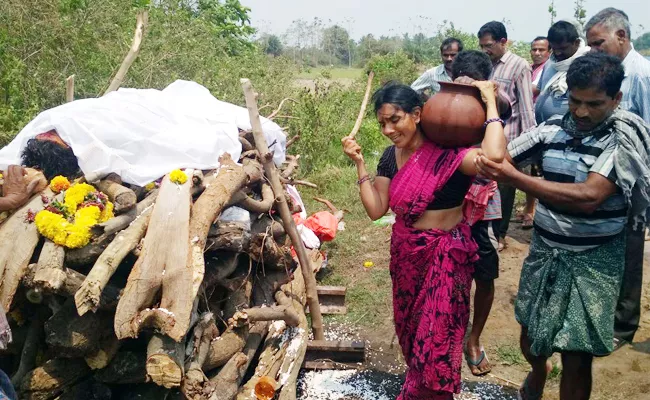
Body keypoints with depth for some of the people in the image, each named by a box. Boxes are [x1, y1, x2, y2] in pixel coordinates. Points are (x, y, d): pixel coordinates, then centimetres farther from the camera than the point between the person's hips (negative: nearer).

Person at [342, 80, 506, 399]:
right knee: (411, 330, 23)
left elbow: (494, 156, -43)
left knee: (436, 338, 7)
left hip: (445, 256, -6)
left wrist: (490, 102, -31)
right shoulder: (391, 156, -1)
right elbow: (376, 210, -2)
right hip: (405, 253, 7)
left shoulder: (447, 151, -22)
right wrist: (359, 164, -7)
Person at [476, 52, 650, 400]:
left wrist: (513, 178, -31)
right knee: (530, 338, 19)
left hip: (592, 261, -4)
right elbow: (498, 159, 3)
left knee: (576, 359, 0)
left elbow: (588, 197, -28)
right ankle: (538, 371, 53)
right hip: (544, 250, 4)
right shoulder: (552, 129, -2)